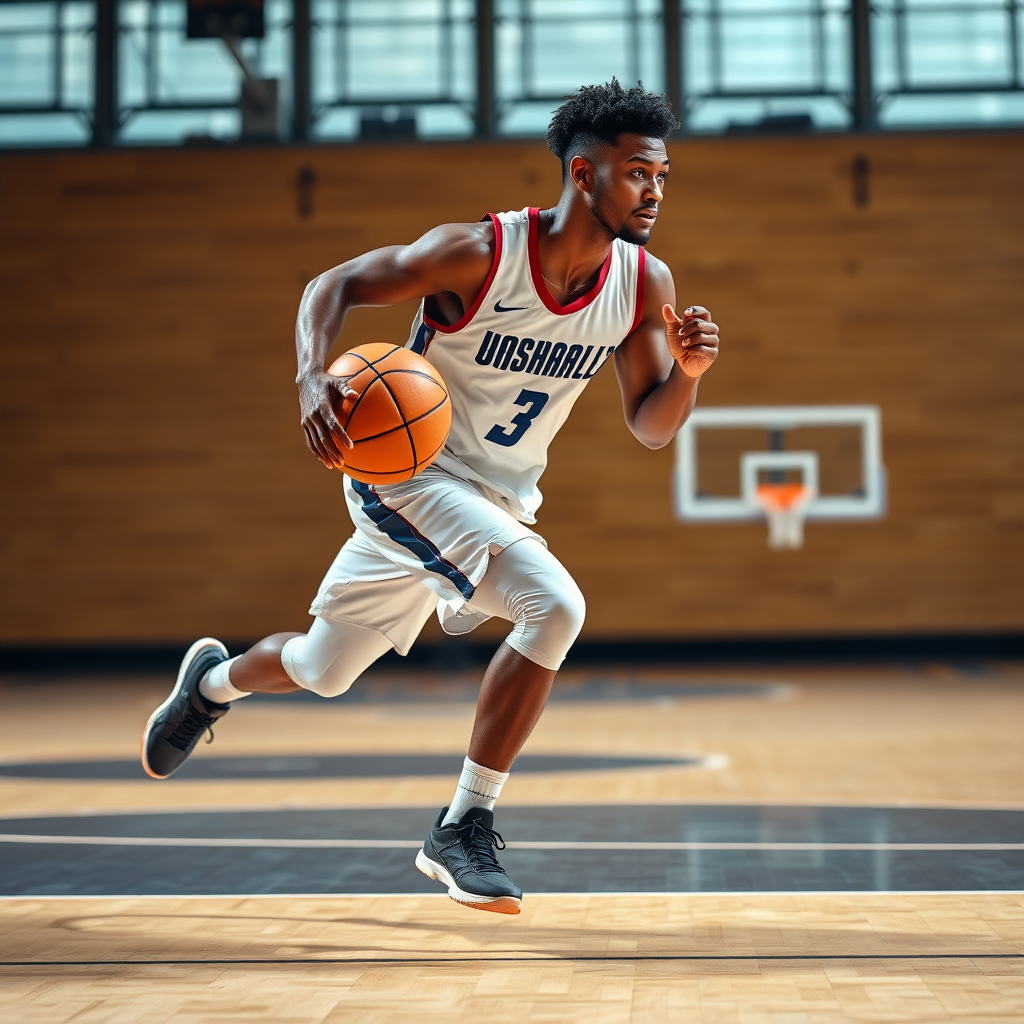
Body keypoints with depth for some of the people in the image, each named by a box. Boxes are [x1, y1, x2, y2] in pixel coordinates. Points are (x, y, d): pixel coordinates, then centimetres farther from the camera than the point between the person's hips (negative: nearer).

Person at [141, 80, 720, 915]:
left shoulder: (646, 284, -7)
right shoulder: (478, 253, -22)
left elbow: (651, 428, -1)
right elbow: (335, 285, -12)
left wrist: (687, 371, -22)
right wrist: (314, 382, -31)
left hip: (502, 502, 6)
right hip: (411, 473, -6)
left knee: (323, 672, 15)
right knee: (555, 605, -28)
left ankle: (213, 682, 47)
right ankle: (465, 829, -16)